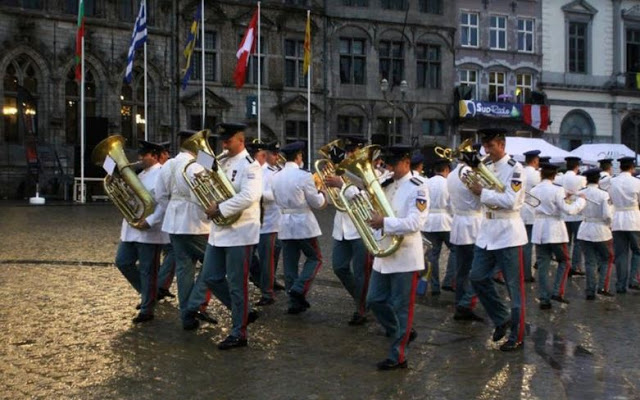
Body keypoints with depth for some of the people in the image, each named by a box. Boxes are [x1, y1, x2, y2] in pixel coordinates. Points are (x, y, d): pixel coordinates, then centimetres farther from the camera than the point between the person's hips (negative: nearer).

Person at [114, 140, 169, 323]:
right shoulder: (141, 175, 18)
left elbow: (164, 205, -20)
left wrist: (149, 222, -25)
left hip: (149, 232, -9)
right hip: (131, 229, 9)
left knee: (147, 271, -1)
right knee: (122, 262, 11)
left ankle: (147, 309, 8)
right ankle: (146, 294, 27)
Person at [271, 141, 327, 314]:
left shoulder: (276, 177, 4)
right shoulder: (304, 176, -14)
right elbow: (317, 203, -8)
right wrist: (322, 195, 11)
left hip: (285, 224, 5)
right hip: (304, 223, -5)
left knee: (290, 263, 8)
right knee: (315, 258, 10)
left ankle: (295, 301, 10)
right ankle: (299, 289, -8)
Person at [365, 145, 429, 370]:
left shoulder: (418, 187, -12)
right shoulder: (386, 185, 11)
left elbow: (414, 223, -22)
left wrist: (384, 222, -27)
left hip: (405, 257, -8)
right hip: (384, 255, 8)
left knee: (402, 308, 2)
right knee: (375, 301, 13)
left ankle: (398, 356, 12)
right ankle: (404, 334, 34)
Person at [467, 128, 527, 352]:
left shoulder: (514, 168, -12)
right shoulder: (486, 166, 10)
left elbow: (510, 201, -23)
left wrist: (482, 192, -19)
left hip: (508, 232, -8)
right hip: (487, 230, 8)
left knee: (514, 287, 1)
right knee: (478, 278, 9)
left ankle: (517, 337, 11)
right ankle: (502, 319, 27)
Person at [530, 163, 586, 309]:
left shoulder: (534, 191, 5)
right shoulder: (557, 190, -12)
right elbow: (569, 210, -13)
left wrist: (564, 198, 18)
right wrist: (580, 200, 1)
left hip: (539, 230, 5)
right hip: (555, 230, -4)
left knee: (542, 265, 6)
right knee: (564, 261, 12)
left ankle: (543, 299, 6)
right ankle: (557, 292, 1)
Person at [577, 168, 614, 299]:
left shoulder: (581, 194, -3)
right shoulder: (603, 194, -14)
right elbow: (607, 215, -17)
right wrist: (609, 224, 2)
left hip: (585, 230, 3)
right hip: (601, 230, -3)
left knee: (589, 262, 9)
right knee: (607, 259, 16)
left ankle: (590, 291, 10)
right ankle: (602, 287, 7)